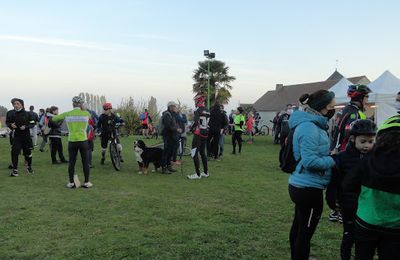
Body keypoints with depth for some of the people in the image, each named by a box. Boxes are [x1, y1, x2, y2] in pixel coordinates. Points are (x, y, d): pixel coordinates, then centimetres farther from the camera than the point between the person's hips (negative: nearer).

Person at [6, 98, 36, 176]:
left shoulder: (27, 114, -4)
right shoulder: (10, 113, 1)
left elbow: (32, 123, 0)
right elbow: (7, 122, 12)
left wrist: (26, 127, -17)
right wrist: (10, 125, -10)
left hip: (26, 135, 0)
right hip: (15, 136, 1)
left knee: (28, 152, 10)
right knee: (14, 152, -10)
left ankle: (29, 167, 34)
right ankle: (15, 170, -2)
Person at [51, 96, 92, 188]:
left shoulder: (67, 114, 0)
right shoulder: (86, 113, -3)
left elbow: (53, 119, 11)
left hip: (72, 141, 1)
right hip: (83, 141, -1)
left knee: (72, 162, 10)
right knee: (85, 162, 7)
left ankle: (71, 183, 16)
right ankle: (86, 182, 11)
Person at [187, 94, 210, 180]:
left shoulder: (198, 110, -12)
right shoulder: (207, 111, 11)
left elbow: (195, 122, -21)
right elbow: (209, 123, 12)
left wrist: (191, 128, -4)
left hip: (198, 134, -8)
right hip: (205, 134, 8)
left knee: (195, 153, -4)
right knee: (202, 152, 17)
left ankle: (197, 174, -5)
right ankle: (205, 172, 23)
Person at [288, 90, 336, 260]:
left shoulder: (311, 124, 10)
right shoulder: (310, 128, -22)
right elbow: (310, 161, -27)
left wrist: (329, 155, 4)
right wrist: (333, 160, -14)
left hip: (301, 186, 10)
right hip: (309, 188, -10)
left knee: (298, 227, 23)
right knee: (305, 233, 4)